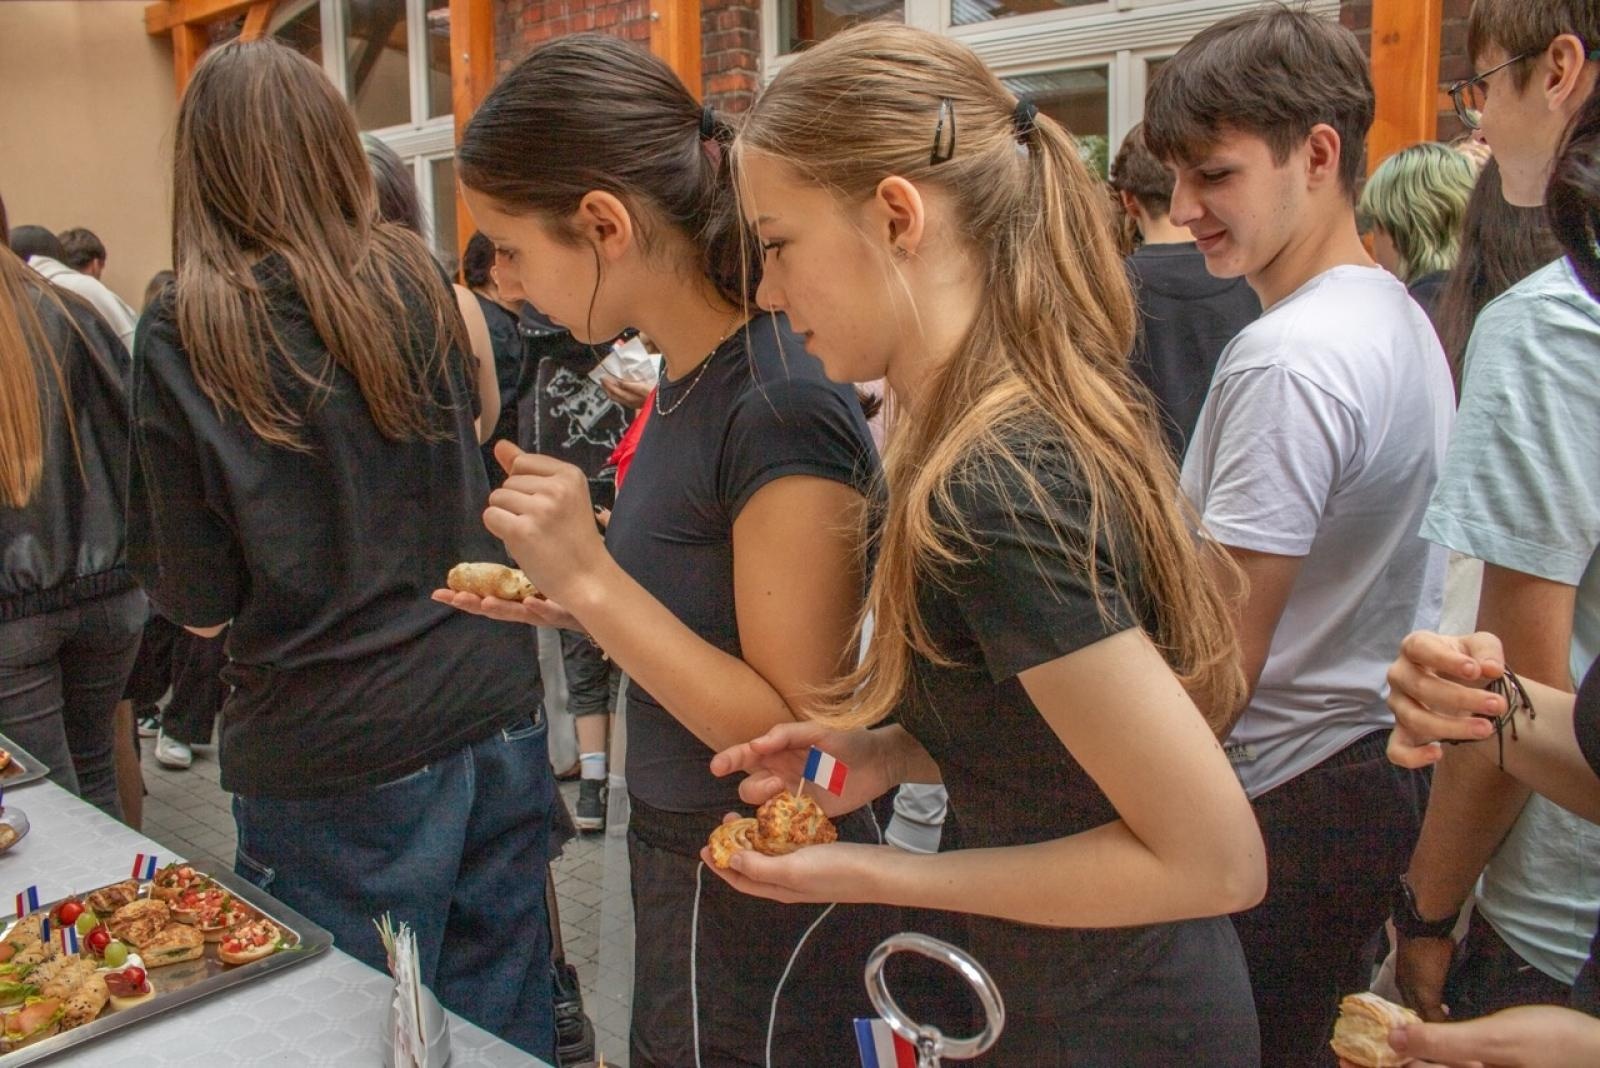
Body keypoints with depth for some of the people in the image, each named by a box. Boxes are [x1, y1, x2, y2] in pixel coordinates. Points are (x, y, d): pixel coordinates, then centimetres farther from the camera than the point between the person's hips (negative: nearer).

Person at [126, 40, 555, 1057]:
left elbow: (199, 602, -5)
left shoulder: (186, 338, -11)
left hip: (337, 760, -3)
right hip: (496, 712, 4)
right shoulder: (421, 279, -2)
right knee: (507, 1016, 19)